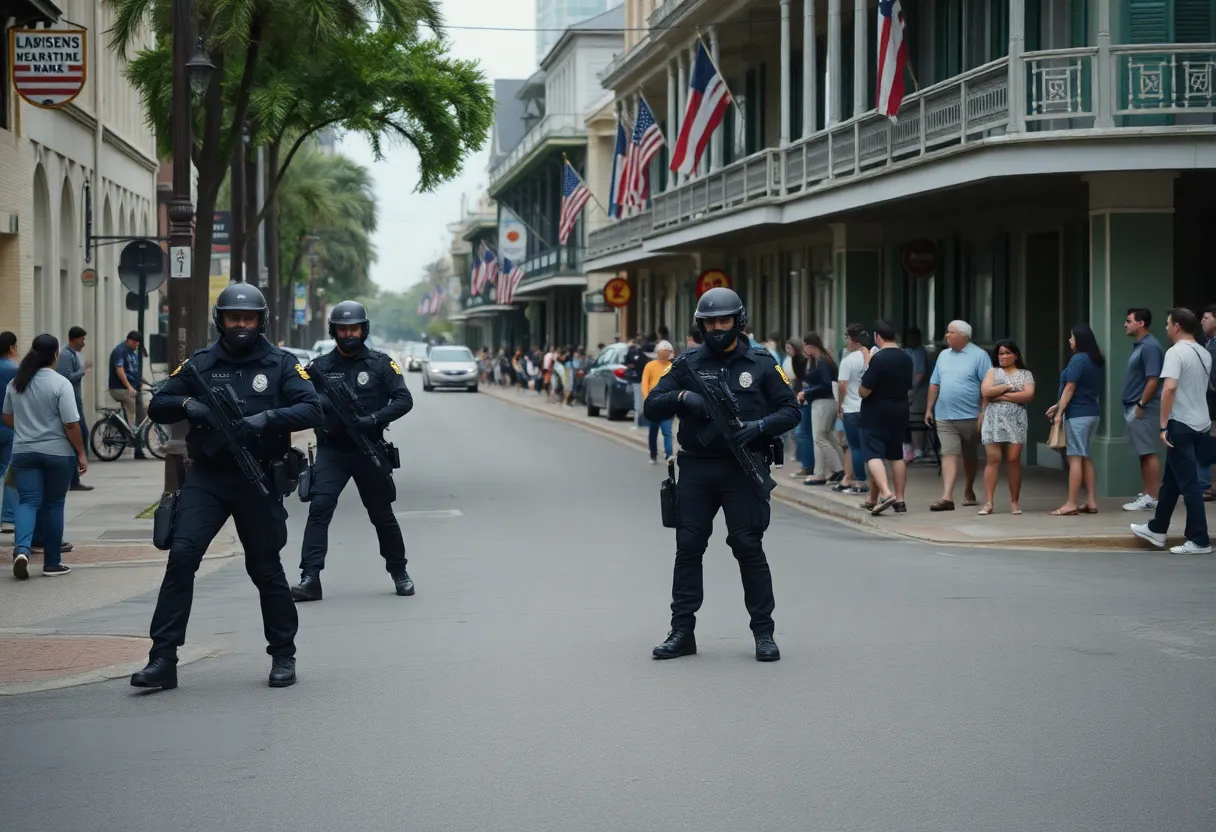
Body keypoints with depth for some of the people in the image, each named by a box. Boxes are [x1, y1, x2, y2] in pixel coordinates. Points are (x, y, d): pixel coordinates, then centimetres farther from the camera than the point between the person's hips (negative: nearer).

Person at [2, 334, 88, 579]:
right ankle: (52, 563, 14)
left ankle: (21, 549, -24)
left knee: (28, 502, 2)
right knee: (53, 505, 7)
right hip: (57, 452, -3)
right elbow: (71, 424, -15)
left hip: (23, 452, 3)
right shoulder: (60, 384, -12)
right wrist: (81, 453, -6)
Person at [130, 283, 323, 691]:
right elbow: (157, 406, 9)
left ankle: (283, 656, 22)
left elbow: (313, 409, -9)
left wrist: (268, 418, -24)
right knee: (181, 555, -12)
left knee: (265, 567, 6)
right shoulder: (200, 363, 7)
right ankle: (163, 659, -11)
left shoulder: (280, 365, 2)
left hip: (258, 481, -1)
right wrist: (186, 404, -13)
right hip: (206, 477, 1)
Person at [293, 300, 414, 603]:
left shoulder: (380, 364, 2)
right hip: (331, 451, 0)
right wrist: (319, 404, -19)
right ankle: (310, 578, -18)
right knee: (319, 508, -16)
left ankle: (399, 572, 30)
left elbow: (404, 399, -5)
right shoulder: (319, 367, 6)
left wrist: (374, 419, -20)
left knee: (382, 514, 10)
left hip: (369, 450, 0)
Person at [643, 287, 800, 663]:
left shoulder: (761, 364, 3)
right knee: (688, 548, 3)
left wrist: (760, 426, -15)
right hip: (696, 469, 3)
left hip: (742, 469, -2)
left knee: (748, 547, -3)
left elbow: (790, 410, 3)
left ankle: (764, 633, 5)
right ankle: (682, 632, 10)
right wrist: (682, 396, -15)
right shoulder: (689, 364, 8)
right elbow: (652, 407, 5)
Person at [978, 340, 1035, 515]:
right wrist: (1008, 386, -7)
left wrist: (1002, 396, -8)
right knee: (993, 459, -6)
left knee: (1014, 460, -3)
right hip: (994, 420, 0)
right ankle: (988, 503, -9)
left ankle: (1014, 502, 4)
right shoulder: (993, 372, 13)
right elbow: (985, 392, -4)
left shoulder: (1025, 374, 12)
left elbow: (1028, 395, -6)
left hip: (1016, 421, 0)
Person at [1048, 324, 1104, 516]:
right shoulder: (1095, 360, 13)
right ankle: (1091, 502, 12)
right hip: (1092, 412, 9)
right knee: (1085, 457, 13)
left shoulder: (1078, 360, -14)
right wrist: (1058, 405, 23)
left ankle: (1071, 504, -7)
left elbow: (1070, 388, -15)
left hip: (1077, 414, -9)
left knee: (1075, 458, -7)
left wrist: (1060, 412, -10)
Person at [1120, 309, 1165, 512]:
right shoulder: (1139, 346, 15)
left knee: (1149, 453, -6)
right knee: (1142, 454, 12)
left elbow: (1154, 380, -20)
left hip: (1143, 409, -10)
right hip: (1133, 407, 10)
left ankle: (1151, 498, -5)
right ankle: (1144, 494, 16)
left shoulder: (1150, 346, -15)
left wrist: (1141, 405, -18)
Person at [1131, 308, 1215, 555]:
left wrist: (1164, 425, -23)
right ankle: (1157, 530, 27)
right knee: (1171, 480, 18)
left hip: (1182, 425, -9)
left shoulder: (1176, 353, -15)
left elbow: (1169, 388, -26)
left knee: (1189, 484, -4)